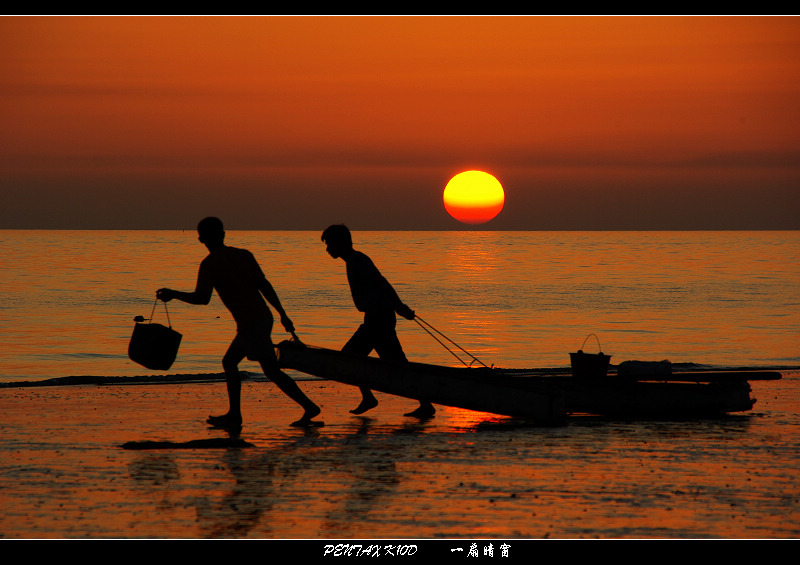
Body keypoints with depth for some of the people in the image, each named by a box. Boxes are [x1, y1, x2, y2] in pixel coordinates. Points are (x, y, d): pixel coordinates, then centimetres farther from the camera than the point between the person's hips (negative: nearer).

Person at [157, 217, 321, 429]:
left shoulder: (209, 264, -8)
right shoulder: (243, 255, 10)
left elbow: (202, 298, -16)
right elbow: (264, 286, 6)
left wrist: (173, 294, -2)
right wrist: (282, 315, 7)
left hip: (250, 324, -8)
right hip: (264, 317, 8)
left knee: (272, 370, -5)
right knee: (229, 362, 18)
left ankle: (309, 407, -6)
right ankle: (234, 415, 21)